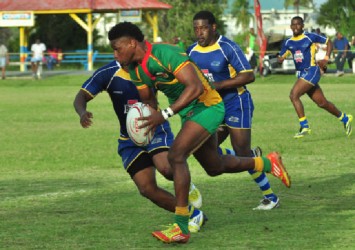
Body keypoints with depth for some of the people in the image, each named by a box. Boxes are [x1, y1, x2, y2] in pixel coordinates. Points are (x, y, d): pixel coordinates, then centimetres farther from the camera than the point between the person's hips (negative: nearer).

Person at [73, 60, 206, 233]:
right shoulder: (108, 73, -11)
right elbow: (81, 97, -9)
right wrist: (82, 113, -33)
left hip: (156, 129, -2)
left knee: (166, 168, -32)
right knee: (147, 188, -10)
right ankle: (193, 215, 7)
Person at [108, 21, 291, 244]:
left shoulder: (165, 54, -28)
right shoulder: (136, 69, -2)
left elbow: (195, 87, -35)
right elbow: (148, 100, 14)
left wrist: (165, 115, -39)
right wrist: (150, 124, -6)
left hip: (207, 106, -10)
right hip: (188, 114, 10)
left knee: (176, 156, -24)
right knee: (215, 167, 22)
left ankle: (181, 227, -22)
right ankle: (267, 163, 47)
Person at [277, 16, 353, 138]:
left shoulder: (310, 37, -5)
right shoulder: (288, 43, 9)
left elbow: (328, 42, 3)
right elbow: (281, 58, 10)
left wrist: (326, 58, -8)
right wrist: (280, 59, -15)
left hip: (311, 71, -6)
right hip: (301, 74, 6)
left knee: (294, 95, -22)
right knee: (322, 103, 11)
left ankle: (304, 126, -17)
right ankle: (345, 118, 31)